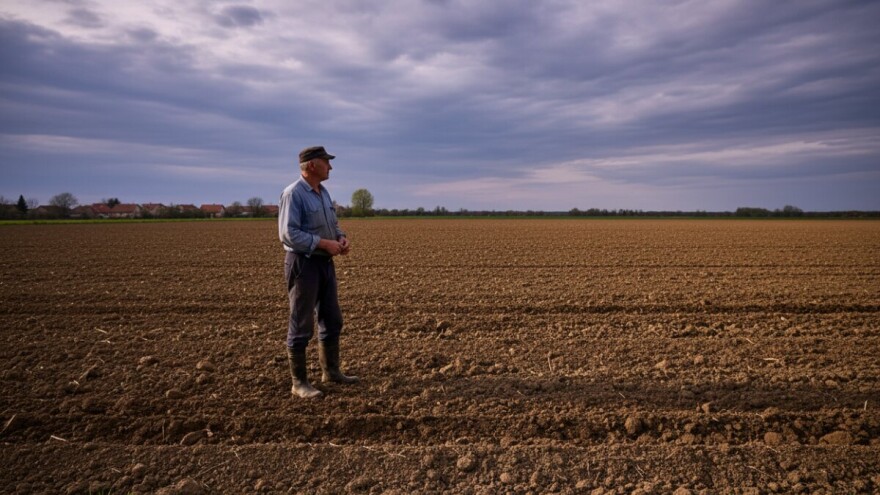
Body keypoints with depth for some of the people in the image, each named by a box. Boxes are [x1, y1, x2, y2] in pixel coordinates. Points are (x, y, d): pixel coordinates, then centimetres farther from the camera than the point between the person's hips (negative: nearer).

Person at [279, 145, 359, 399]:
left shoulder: (324, 193, 12)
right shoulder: (293, 193, -15)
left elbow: (333, 223, 21)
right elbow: (288, 234, -22)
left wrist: (342, 238, -1)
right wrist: (324, 243, -21)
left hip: (325, 263, 9)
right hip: (303, 264, -9)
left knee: (332, 320, 16)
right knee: (301, 325, 0)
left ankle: (331, 371, 31)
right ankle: (299, 383, 11)